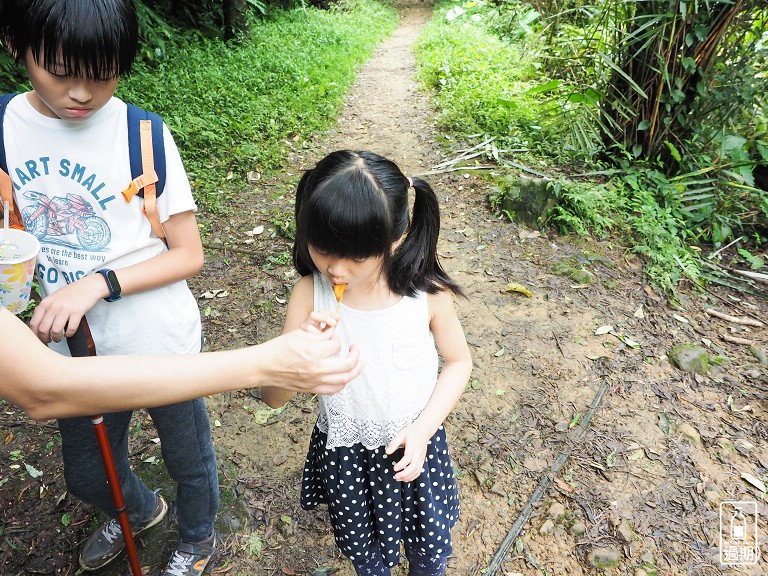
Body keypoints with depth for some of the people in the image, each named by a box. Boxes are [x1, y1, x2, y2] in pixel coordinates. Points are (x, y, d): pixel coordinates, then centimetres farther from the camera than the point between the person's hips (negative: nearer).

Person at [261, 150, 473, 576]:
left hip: (413, 446, 0)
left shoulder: (427, 292, -22)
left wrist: (422, 429, -18)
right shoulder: (309, 295, -21)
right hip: (344, 454, 1)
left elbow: (458, 361, -6)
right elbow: (273, 397, -18)